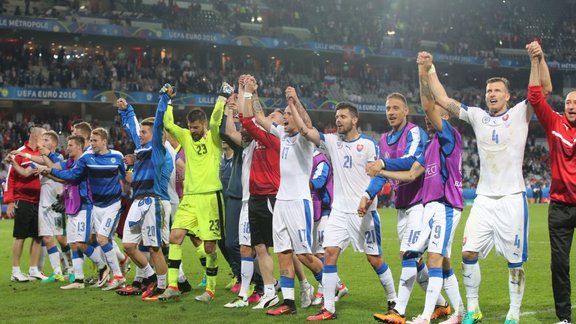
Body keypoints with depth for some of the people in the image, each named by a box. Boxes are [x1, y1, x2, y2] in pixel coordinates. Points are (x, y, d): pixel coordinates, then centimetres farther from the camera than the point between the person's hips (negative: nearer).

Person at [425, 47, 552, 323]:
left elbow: (545, 89, -12)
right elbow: (443, 100, 9)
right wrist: (430, 71, 3)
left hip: (512, 199, -3)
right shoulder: (477, 116, 10)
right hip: (484, 199, 3)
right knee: (468, 252, -4)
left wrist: (539, 58, -25)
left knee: (515, 261, 2)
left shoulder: (519, 114, 1)